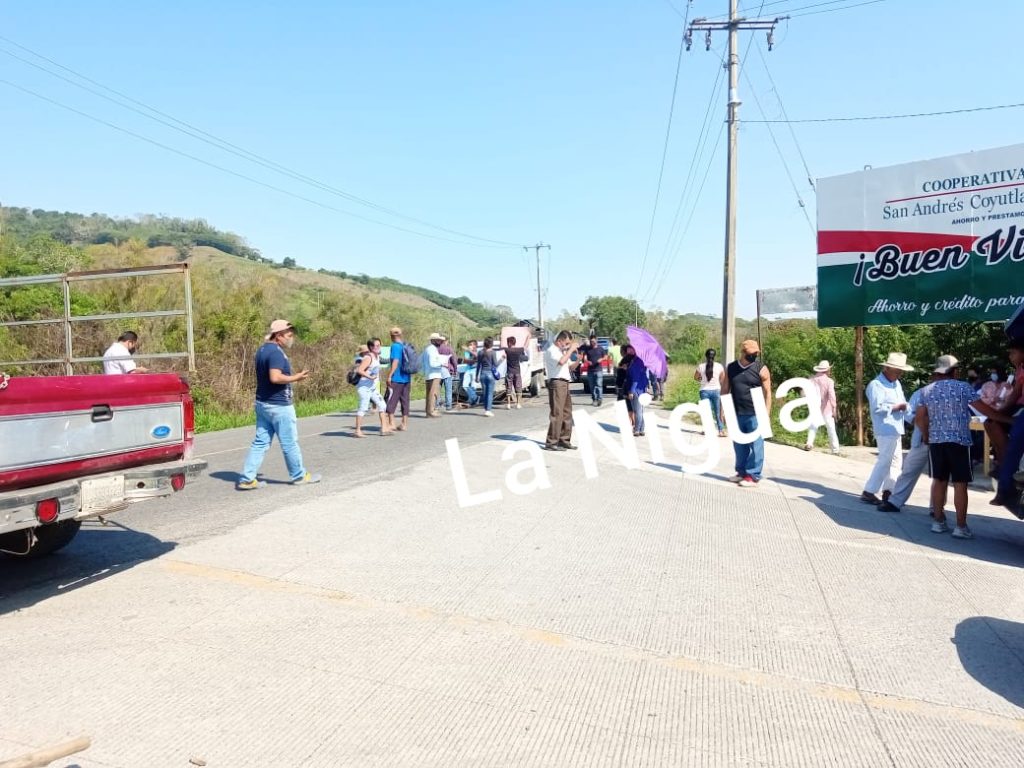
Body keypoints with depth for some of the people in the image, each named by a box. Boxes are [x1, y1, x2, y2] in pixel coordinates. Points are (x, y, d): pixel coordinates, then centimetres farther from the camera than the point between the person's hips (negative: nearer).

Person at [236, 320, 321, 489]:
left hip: (262, 403, 9)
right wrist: (296, 378, -18)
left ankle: (247, 479, 8)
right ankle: (300, 476, 17)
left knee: (260, 442, 10)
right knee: (290, 443, 4)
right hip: (279, 405, -9)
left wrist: (291, 376, 19)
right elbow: (275, 377, -28)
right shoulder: (276, 352, -18)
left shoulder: (262, 350, 13)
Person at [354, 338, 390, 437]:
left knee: (382, 405, 7)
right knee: (363, 408, -7)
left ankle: (384, 429, 9)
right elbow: (359, 370, -26)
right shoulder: (368, 358, -15)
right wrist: (370, 377, -29)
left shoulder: (377, 357, 11)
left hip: (372, 388, 9)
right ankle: (358, 431, -1)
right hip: (364, 387, -9)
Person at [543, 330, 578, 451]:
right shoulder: (551, 350, -8)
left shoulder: (563, 351, 22)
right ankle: (551, 443, -8)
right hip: (556, 383, -10)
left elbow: (570, 366, 26)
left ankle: (564, 441, 18)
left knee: (567, 413, 11)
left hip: (564, 384, 10)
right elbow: (561, 361, -26)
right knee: (556, 413, -10)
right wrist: (570, 350, -17)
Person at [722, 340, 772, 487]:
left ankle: (753, 476, 5)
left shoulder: (761, 369, -4)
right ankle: (741, 472, 25)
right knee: (739, 445, 12)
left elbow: (767, 392, -4)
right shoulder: (730, 368, 7)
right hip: (737, 414, 4)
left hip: (755, 414, -4)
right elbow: (725, 390, 12)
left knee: (755, 445, -1)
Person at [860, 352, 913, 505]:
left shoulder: (896, 383, 15)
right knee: (884, 461, -7)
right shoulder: (876, 385, -13)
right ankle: (868, 492, -1)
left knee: (896, 461, 14)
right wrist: (897, 407, -14)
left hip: (896, 429, 9)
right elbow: (878, 408, -22)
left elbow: (902, 404, 18)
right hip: (886, 430, -9)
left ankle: (888, 490, 22)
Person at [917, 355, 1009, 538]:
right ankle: (960, 527, 1)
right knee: (960, 484, -1)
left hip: (935, 441, 4)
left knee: (939, 481, 11)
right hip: (959, 441, -4)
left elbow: (919, 418, 8)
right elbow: (984, 409, -6)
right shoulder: (963, 387, -5)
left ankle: (938, 521, 14)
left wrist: (926, 436, 24)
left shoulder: (927, 391, 6)